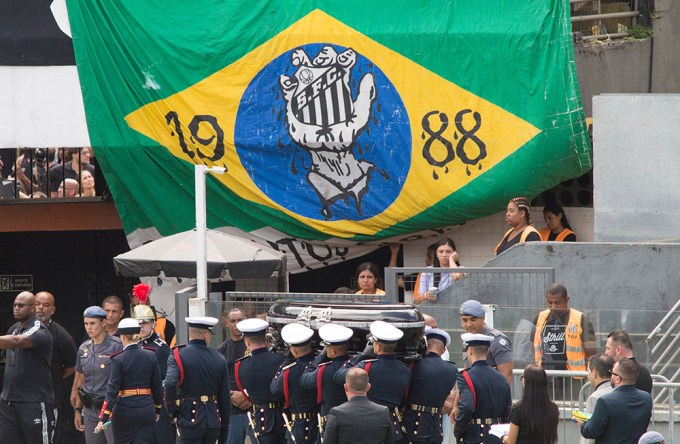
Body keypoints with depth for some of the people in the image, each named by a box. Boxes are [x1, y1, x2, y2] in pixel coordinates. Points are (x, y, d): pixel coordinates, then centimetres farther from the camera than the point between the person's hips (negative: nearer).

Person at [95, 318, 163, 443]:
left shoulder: (118, 359, -10)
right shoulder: (150, 356, 1)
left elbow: (112, 389, -14)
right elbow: (157, 387, 9)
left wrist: (103, 419, -14)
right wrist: (157, 410, 22)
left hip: (124, 411, -3)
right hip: (146, 410, 3)